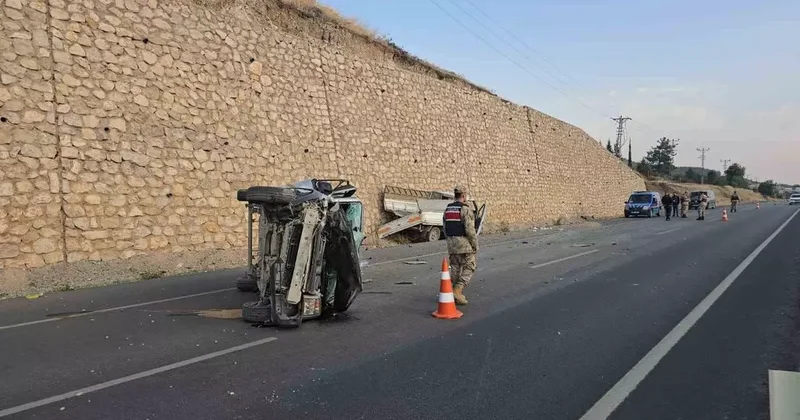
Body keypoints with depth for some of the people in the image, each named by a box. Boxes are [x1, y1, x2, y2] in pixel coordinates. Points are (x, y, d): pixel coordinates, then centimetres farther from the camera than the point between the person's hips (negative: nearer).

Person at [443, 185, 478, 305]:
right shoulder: (465, 209, -16)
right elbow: (470, 230, -20)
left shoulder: (448, 209, 7)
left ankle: (457, 295, 14)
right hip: (464, 243, -7)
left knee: (455, 268, 12)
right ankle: (457, 291, -12)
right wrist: (475, 245, -10)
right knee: (469, 268, 1)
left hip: (452, 243, 7)